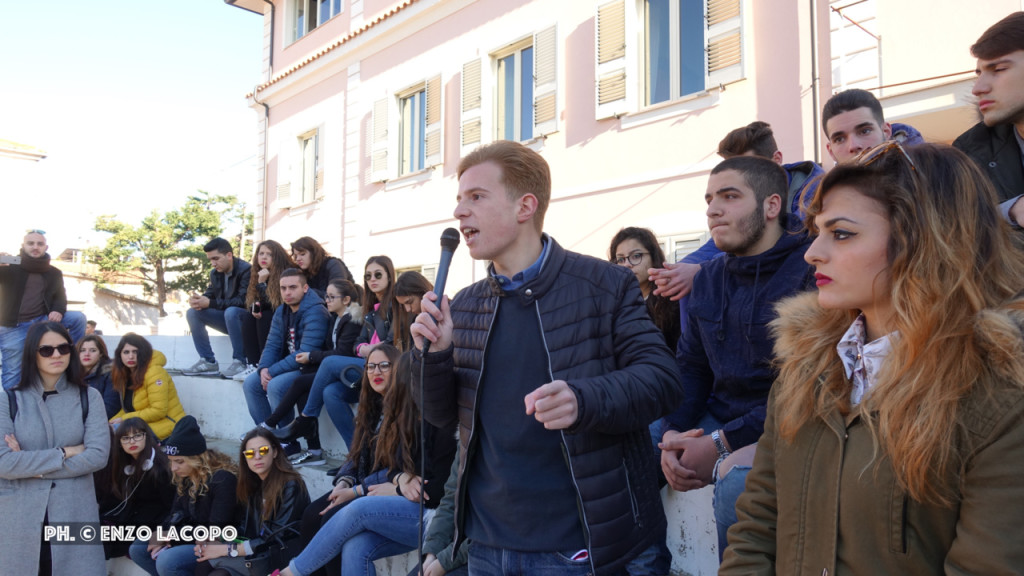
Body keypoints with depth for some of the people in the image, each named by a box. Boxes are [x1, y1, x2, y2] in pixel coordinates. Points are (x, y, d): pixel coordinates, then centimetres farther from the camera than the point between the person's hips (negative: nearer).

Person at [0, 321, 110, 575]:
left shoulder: (89, 397, 2)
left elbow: (98, 455, -7)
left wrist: (31, 465, -9)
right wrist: (65, 453, -11)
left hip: (75, 515, 1)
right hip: (21, 517, 0)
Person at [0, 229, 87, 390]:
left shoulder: (54, 273, 11)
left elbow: (60, 296, 10)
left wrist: (58, 310, -15)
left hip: (42, 321, 3)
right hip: (13, 327, -3)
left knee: (78, 317, -17)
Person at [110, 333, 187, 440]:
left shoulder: (155, 372, -16)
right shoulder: (126, 375, 10)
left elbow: (158, 411, -20)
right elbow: (127, 408, 15)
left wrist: (124, 419, -14)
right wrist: (111, 423, -2)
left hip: (165, 426, -8)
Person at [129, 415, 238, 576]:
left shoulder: (222, 479, -22)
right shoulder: (184, 477, 4)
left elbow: (216, 531, -21)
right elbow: (177, 515, 9)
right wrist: (162, 534, -14)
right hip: (191, 536, 9)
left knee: (167, 561, -28)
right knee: (137, 549, 3)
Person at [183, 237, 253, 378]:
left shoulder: (246, 270, -18)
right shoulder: (215, 273, 6)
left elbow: (243, 301, -26)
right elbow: (210, 294, 8)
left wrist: (210, 303, -30)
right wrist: (199, 300, -18)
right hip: (227, 319, 8)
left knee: (231, 312, -37)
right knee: (192, 313, -7)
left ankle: (239, 362, -28)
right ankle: (208, 362, -9)